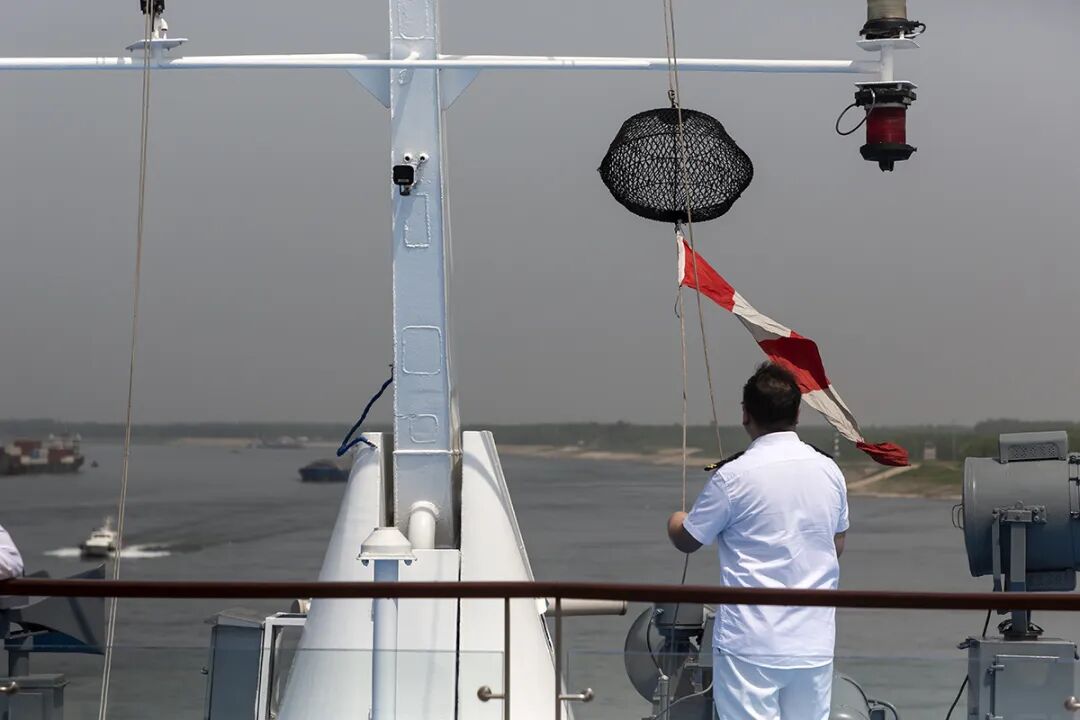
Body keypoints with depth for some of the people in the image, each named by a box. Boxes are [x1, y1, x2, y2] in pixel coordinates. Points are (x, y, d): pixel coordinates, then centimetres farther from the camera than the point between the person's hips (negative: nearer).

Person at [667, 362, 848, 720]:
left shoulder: (734, 476, -12)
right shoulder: (829, 472, 4)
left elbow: (687, 541, 2)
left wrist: (674, 521, 24)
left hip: (751, 643, -5)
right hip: (814, 643, 5)